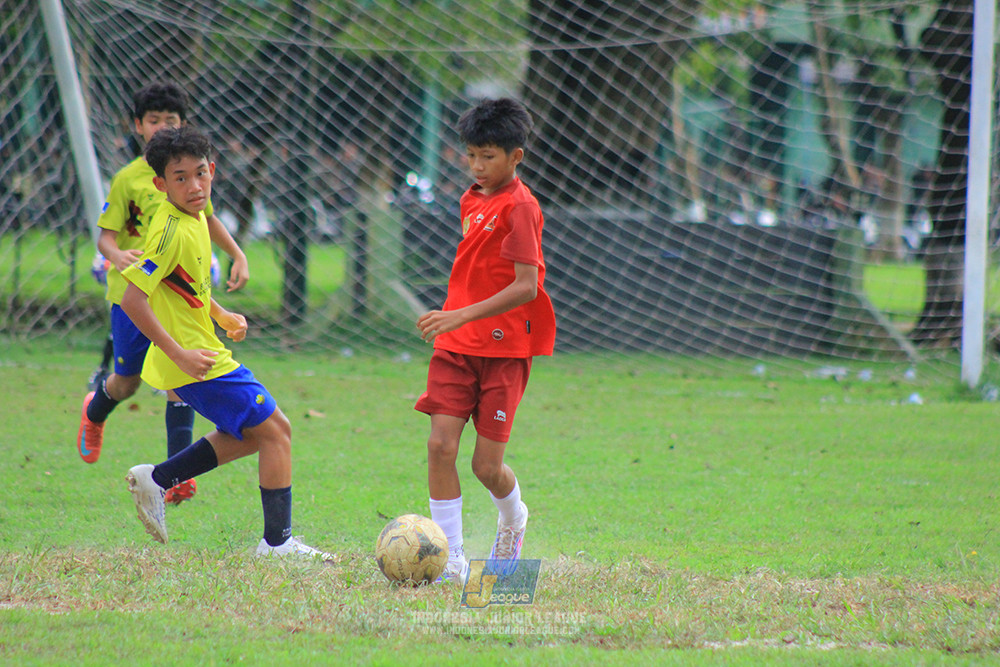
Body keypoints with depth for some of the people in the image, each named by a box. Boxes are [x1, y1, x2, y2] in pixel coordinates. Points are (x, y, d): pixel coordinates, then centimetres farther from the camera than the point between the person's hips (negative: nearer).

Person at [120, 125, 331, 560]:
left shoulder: (194, 217, 6)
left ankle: (156, 479, 20)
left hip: (201, 352, 10)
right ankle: (277, 542, 0)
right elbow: (133, 299, -27)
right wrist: (179, 355, -26)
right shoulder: (173, 231, -23)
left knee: (253, 433, 21)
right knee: (274, 430, -5)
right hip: (193, 358, -10)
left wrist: (221, 315, 19)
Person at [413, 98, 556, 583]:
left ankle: (512, 520, 32)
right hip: (456, 346, 6)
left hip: (503, 348, -6)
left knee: (486, 464, -2)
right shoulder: (472, 200, 12)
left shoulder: (519, 207, -13)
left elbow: (526, 287, -20)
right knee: (441, 444, -9)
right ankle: (451, 560, -5)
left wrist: (462, 316, -27)